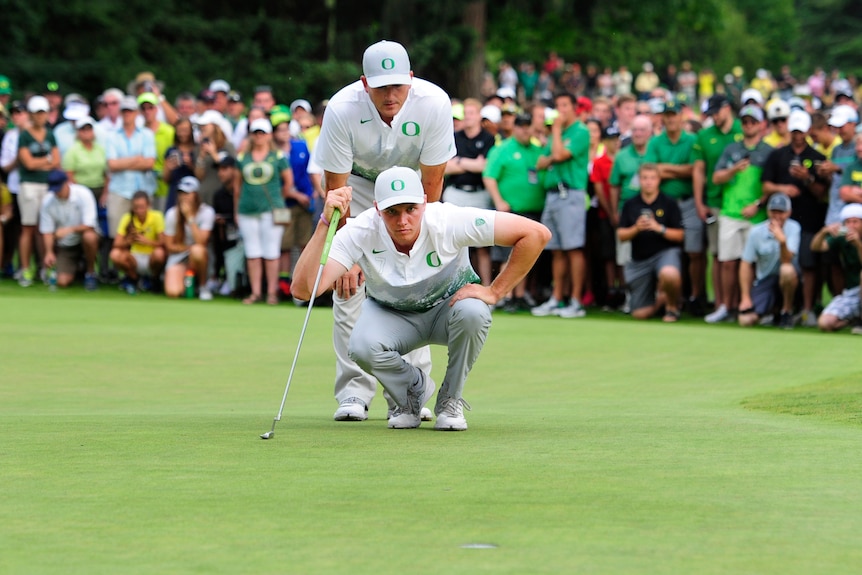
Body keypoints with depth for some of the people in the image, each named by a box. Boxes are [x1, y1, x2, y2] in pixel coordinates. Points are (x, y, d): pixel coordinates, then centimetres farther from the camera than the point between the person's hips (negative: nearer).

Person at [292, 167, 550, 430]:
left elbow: (537, 233, -28)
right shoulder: (360, 233, -28)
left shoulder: (449, 221, -31)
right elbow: (303, 288, -39)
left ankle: (450, 400, -8)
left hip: (448, 307, 0)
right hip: (391, 314, 0)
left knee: (473, 312, -35)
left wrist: (494, 291, -24)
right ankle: (413, 388, 3)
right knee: (362, 347, -32)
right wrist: (325, 223, -47)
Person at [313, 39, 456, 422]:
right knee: (350, 282, -13)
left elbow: (431, 182, -20)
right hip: (358, 180, -1)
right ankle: (354, 392, -9)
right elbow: (336, 188, -24)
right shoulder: (342, 109, -32)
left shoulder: (434, 103, -30)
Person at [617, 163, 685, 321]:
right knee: (639, 314, -1)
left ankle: (673, 306, -8)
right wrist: (636, 228, -15)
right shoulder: (630, 205, 6)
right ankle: (660, 300, 35)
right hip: (639, 259, 3)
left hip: (666, 251, -3)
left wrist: (659, 228, -18)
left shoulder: (669, 203, -1)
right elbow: (621, 235, 4)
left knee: (669, 274, -42)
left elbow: (679, 235, -4)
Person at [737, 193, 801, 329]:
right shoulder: (756, 232, -7)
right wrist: (745, 297, -6)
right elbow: (746, 264, -2)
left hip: (785, 279, -2)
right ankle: (771, 310, 22)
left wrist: (782, 241, -44)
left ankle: (787, 312, -12)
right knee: (746, 320, -16)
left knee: (787, 269, -40)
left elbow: (787, 261, -24)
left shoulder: (793, 228, -12)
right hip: (764, 280, 2)